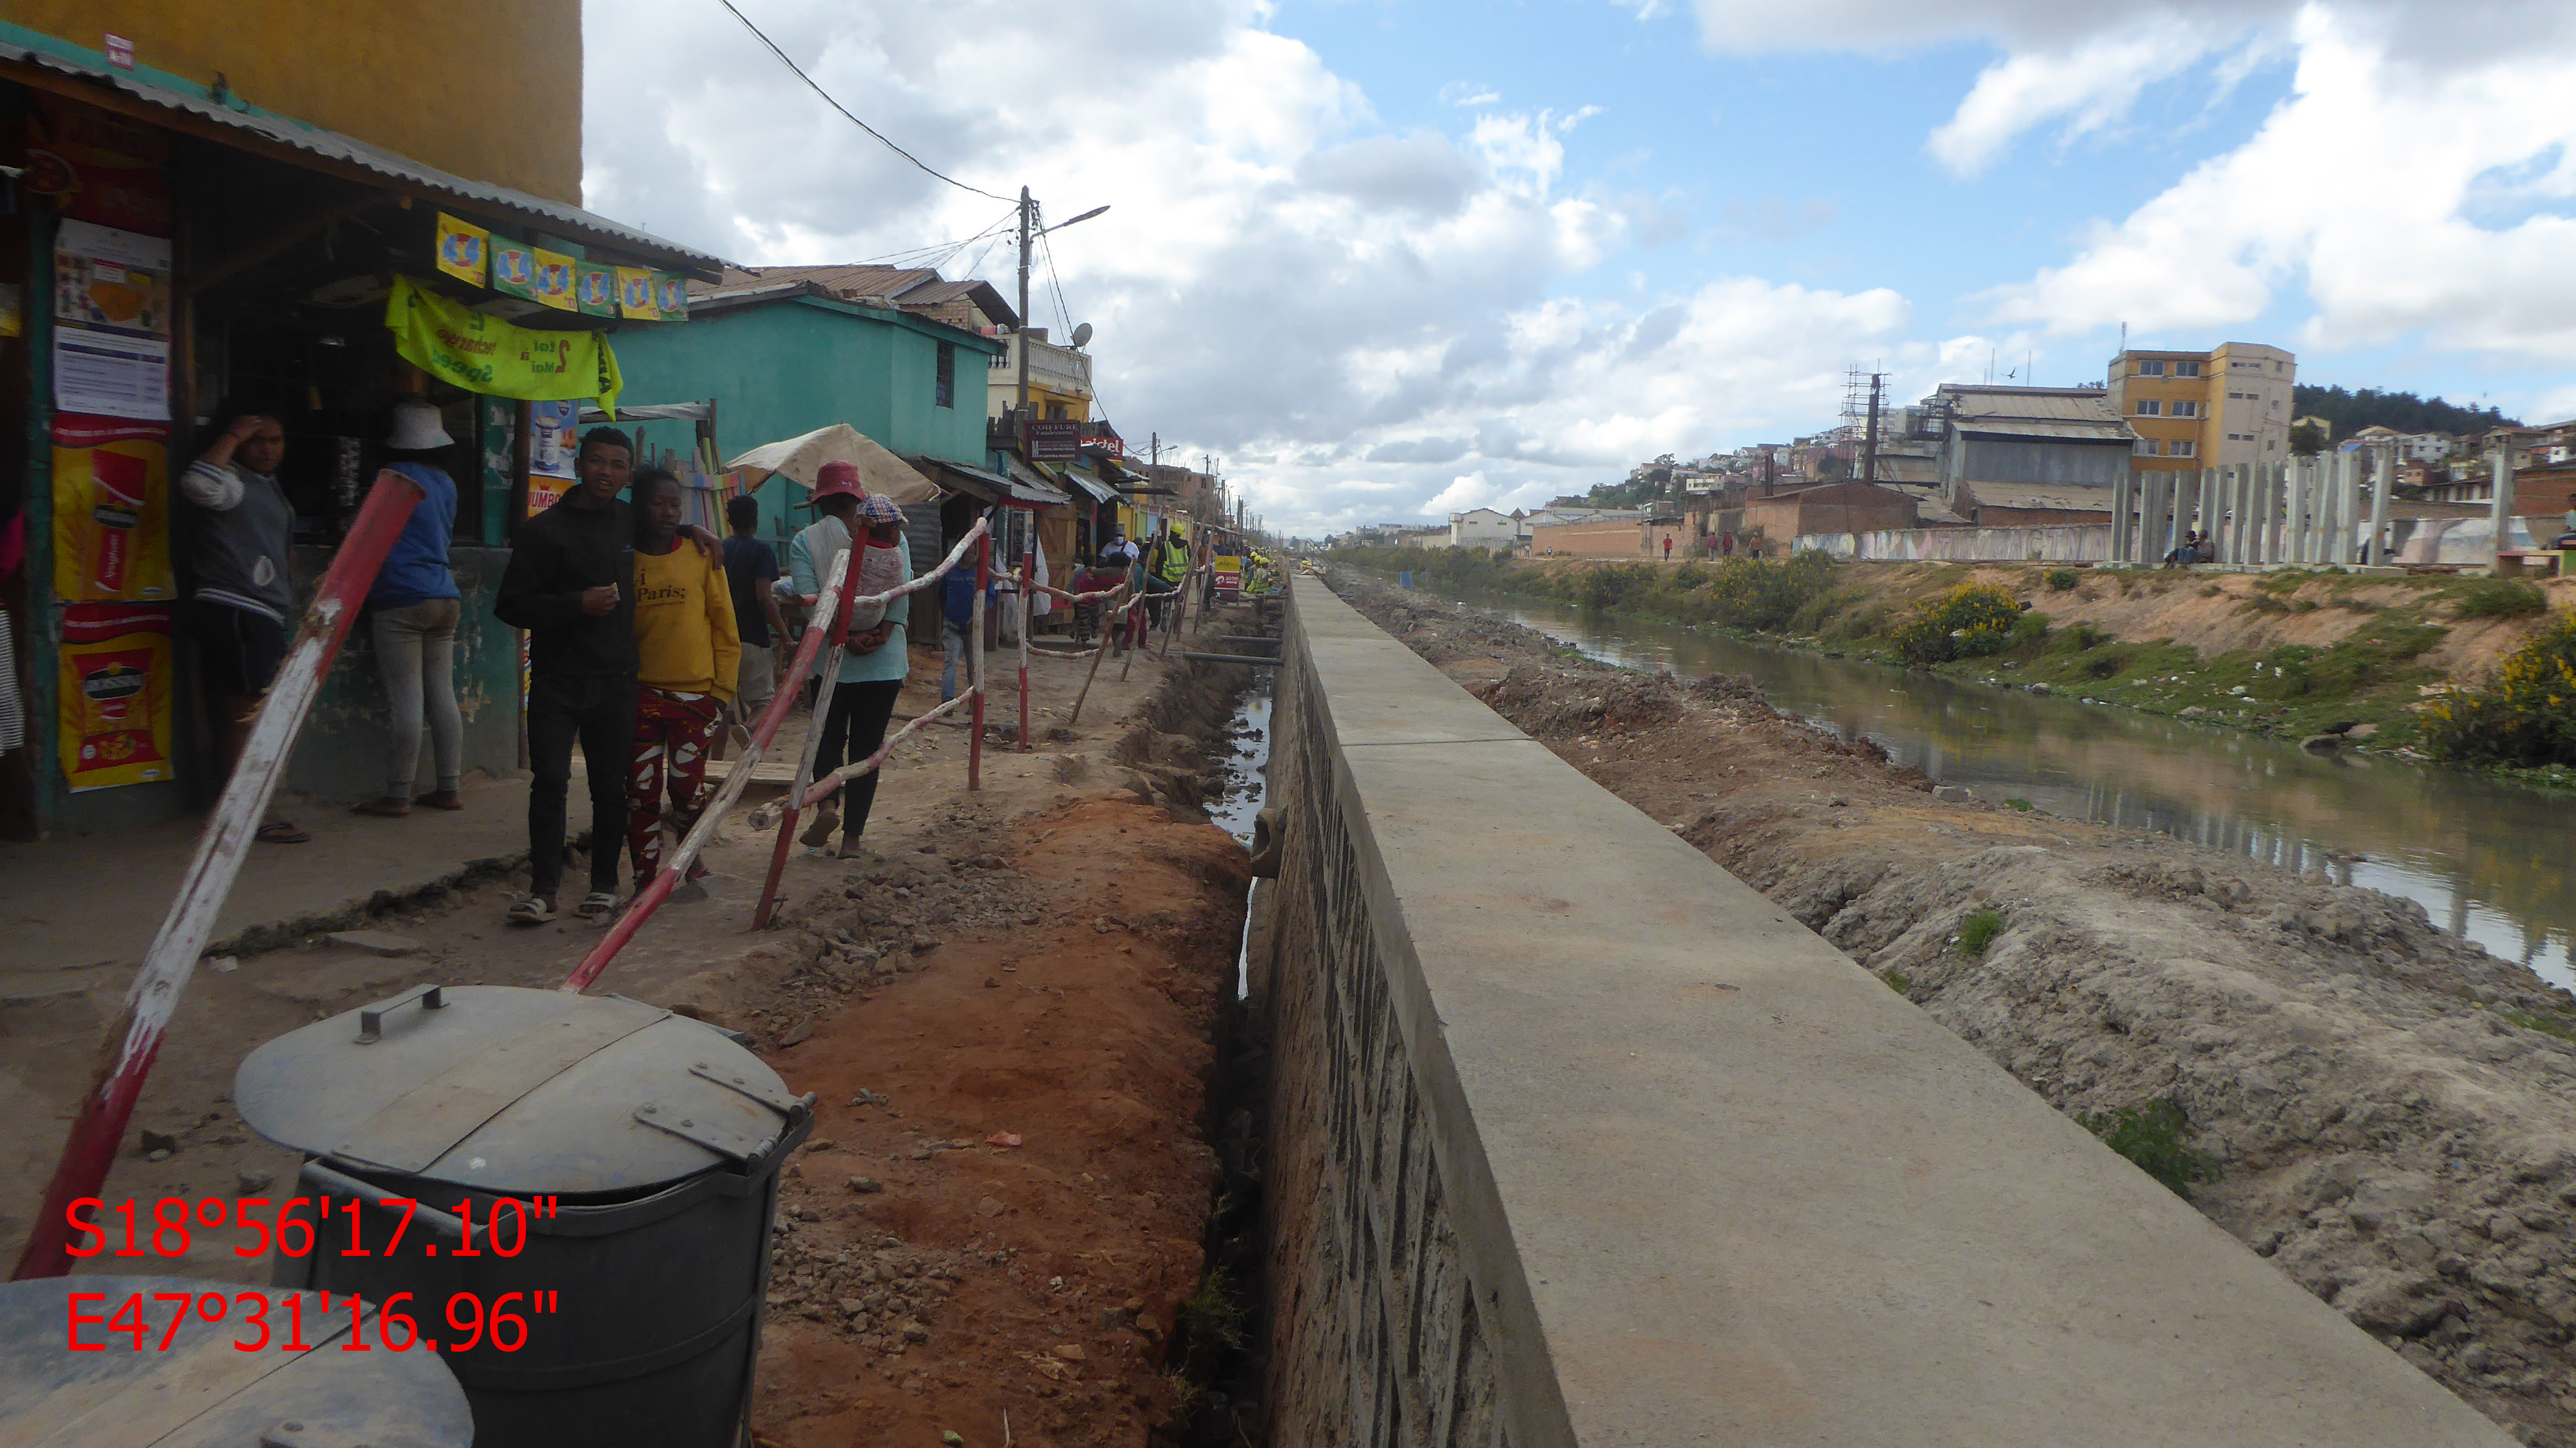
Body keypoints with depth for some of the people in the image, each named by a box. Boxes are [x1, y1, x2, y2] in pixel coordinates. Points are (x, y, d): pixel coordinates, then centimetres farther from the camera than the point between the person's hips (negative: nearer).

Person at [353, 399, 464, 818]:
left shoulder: (394, 476, -6)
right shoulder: (446, 482, 14)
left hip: (401, 599, -7)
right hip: (445, 597, 7)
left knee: (405, 702, -6)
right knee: (443, 696, 8)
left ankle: (397, 796, -3)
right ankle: (449, 788, 11)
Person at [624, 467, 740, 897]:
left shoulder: (703, 556, 1)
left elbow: (725, 628, 4)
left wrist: (723, 691, 0)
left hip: (695, 695, -1)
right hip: (639, 696, 1)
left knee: (688, 786, 0)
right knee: (641, 791, 3)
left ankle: (690, 856, 28)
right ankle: (646, 879, 15)